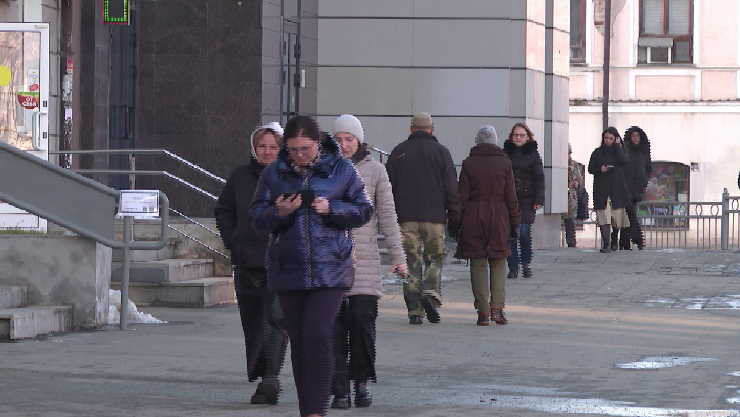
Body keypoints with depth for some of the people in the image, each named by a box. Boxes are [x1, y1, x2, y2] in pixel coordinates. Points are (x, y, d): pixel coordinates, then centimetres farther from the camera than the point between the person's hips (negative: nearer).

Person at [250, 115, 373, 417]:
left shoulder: (341, 170, 2)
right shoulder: (273, 173, 7)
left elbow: (363, 211, 4)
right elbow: (257, 215, 6)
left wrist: (331, 209, -13)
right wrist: (279, 212, -15)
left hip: (330, 267, -3)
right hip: (287, 268, 3)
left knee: (317, 336, -15)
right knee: (298, 343, 6)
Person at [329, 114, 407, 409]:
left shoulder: (374, 171, 7)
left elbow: (387, 216, 8)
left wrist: (397, 257, 5)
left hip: (364, 258, -1)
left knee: (362, 319, -9)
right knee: (334, 325, -3)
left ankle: (362, 382, 8)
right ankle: (340, 390, 1)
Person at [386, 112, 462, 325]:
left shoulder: (398, 152, 7)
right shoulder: (440, 152, 3)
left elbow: (388, 187, 8)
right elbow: (452, 189, 1)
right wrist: (454, 220, 5)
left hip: (406, 218, 1)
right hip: (434, 217, -1)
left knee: (411, 262, 3)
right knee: (435, 258, 10)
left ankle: (414, 310, -2)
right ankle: (431, 293, -14)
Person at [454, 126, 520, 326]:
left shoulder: (469, 163, -2)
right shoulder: (504, 163, 1)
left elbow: (462, 196, -3)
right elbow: (511, 196, 3)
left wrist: (457, 221, 2)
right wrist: (514, 222, 9)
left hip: (473, 216, -1)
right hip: (498, 216, 1)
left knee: (478, 264, 2)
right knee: (498, 264, 10)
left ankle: (483, 311, -2)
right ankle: (497, 308, -1)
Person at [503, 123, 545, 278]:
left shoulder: (533, 154, 6)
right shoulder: (506, 153, 9)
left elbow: (539, 178, 4)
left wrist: (539, 200, -4)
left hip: (527, 199, -1)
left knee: (524, 231, -9)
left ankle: (526, 264, 9)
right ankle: (513, 267, 2)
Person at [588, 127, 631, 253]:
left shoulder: (618, 151, 11)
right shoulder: (597, 153, 11)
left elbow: (624, 161, -10)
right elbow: (590, 169, 9)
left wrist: (617, 145, -3)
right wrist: (600, 169, -11)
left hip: (617, 189, 0)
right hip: (602, 190, 0)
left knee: (617, 217, -2)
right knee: (603, 218, -10)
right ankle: (606, 244, -12)